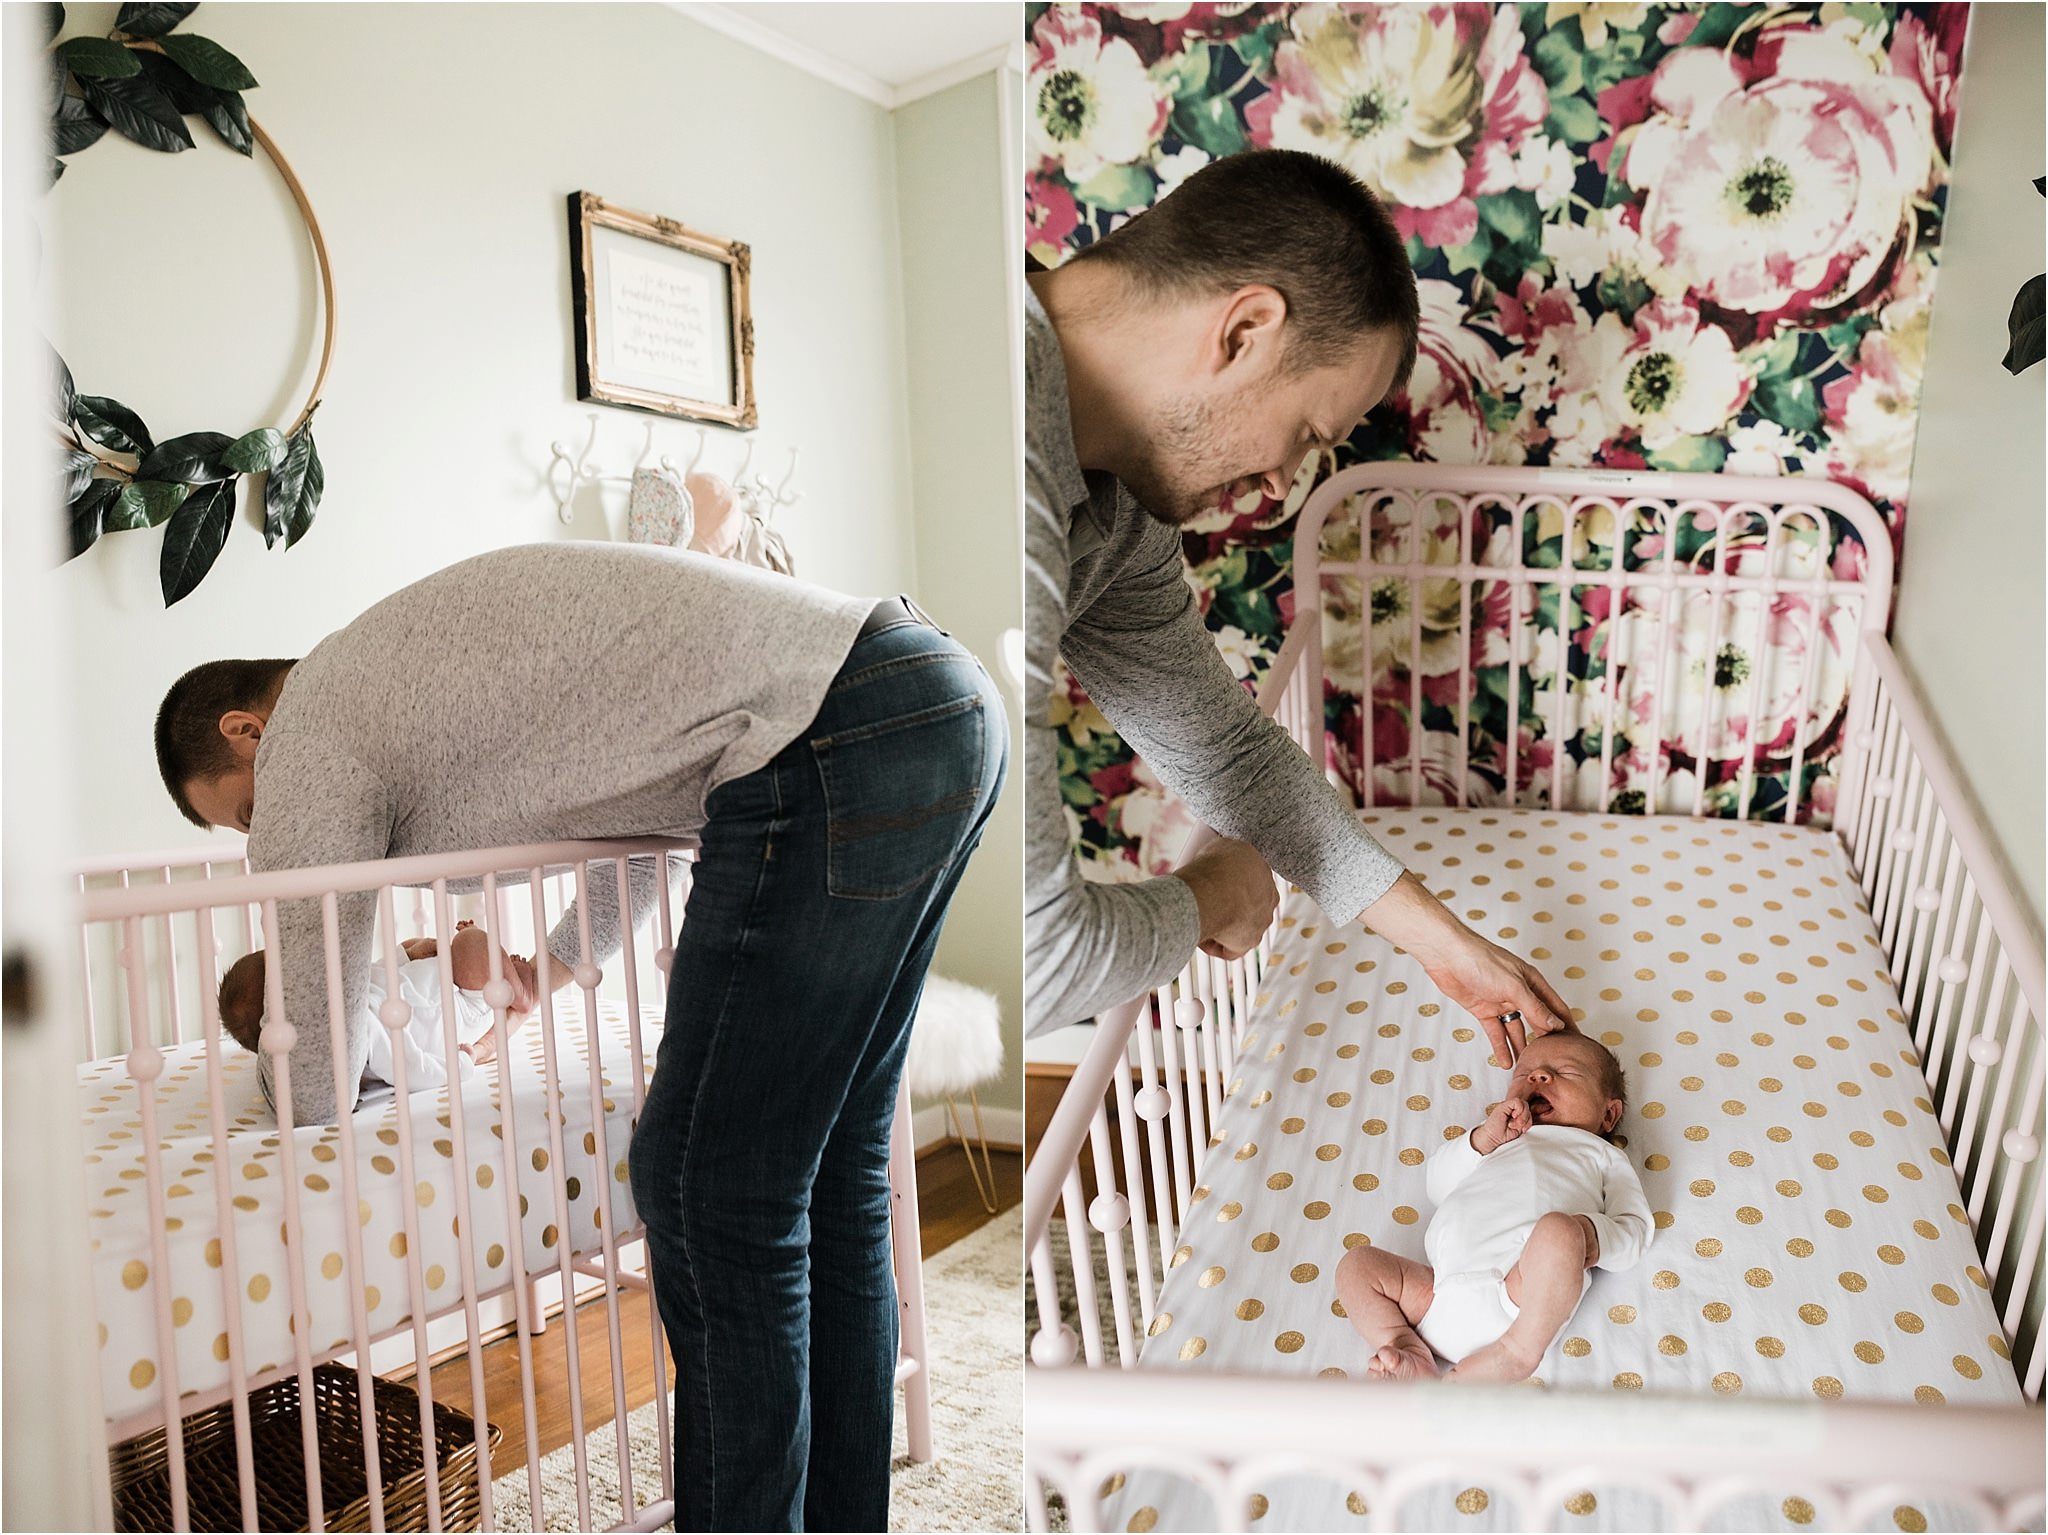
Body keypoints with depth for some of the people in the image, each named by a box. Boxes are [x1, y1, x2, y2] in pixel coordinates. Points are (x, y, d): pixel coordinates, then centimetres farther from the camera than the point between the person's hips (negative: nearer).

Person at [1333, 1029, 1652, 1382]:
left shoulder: (1602, 1154, 29)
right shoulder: (1497, 1138, 39)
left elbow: (1634, 1230, 14)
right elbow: (1438, 1185, 26)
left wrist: (1593, 1236, -9)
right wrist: (1484, 1137, 12)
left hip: (1524, 1293, -4)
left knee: (1559, 1228, -32)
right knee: (1357, 1263, -6)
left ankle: (1519, 1350, -26)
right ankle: (1411, 1353, -18)